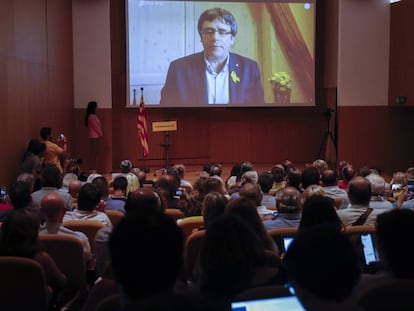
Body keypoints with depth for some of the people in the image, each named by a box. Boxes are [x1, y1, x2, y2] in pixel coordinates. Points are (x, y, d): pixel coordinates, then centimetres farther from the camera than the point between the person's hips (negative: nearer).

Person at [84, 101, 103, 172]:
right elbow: (95, 126, -15)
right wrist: (101, 134, -5)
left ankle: (93, 168, 12)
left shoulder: (93, 116, 16)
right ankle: (92, 168, -7)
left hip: (95, 136, 10)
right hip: (94, 136, -10)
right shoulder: (92, 116, -14)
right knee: (93, 153, -8)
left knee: (94, 153, 9)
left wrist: (100, 133, 8)